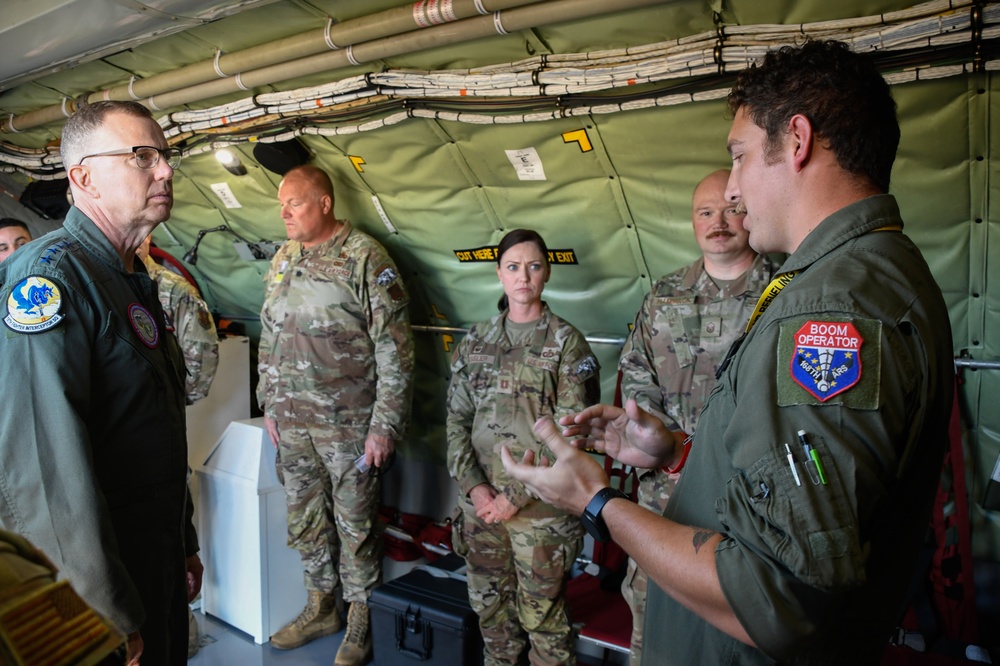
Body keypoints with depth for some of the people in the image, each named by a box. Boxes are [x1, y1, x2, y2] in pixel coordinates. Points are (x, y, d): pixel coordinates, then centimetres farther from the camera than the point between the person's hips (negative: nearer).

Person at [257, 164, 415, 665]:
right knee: (305, 520, 18)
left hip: (348, 424, -6)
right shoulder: (282, 261, 10)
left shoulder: (364, 258, -12)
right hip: (292, 422, 7)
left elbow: (394, 348, -15)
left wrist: (386, 424, -16)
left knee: (355, 525, 6)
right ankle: (321, 607, 37)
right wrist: (269, 406, 16)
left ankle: (360, 621, 26)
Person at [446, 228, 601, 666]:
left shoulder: (567, 343, -5)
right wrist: (475, 487, -7)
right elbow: (456, 419, 5)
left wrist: (517, 496, -13)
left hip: (539, 509, -4)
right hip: (480, 502, 4)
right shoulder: (476, 341, 7)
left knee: (541, 614, 6)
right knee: (489, 604, 17)